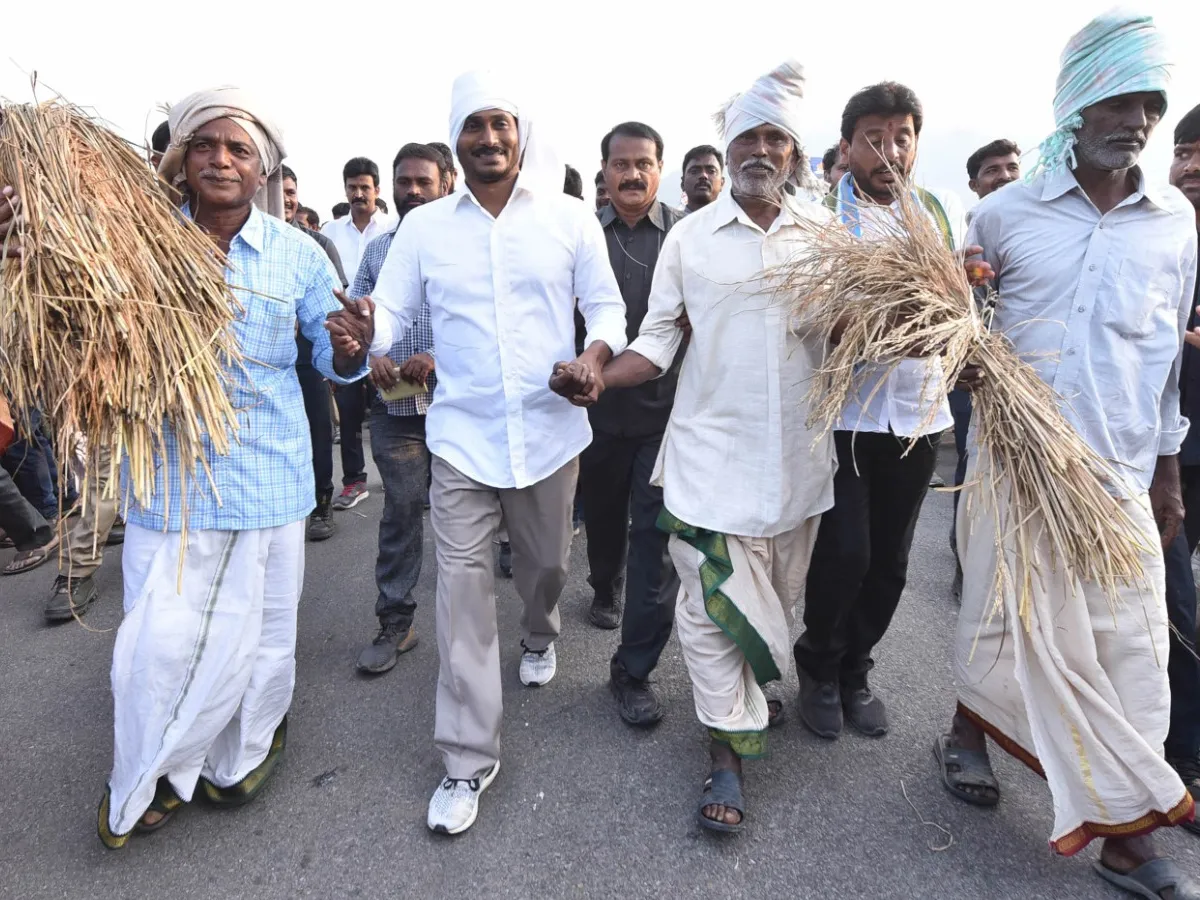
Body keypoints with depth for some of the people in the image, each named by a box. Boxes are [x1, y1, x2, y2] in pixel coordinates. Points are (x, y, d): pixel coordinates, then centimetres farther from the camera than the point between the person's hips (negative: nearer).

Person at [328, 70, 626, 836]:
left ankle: (540, 636, 54)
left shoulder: (570, 218, 1)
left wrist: (597, 354, -19)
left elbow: (606, 306, 3)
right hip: (461, 436, 0)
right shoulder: (424, 226, 4)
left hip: (550, 431, 1)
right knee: (463, 587, -2)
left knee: (546, 562, 18)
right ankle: (469, 758, 11)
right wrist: (360, 335, -22)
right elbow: (391, 312, 2)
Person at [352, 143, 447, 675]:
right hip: (393, 405, 3)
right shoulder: (376, 249, 14)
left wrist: (438, 359, -17)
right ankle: (395, 622, 15)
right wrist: (370, 357, -6)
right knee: (400, 510, 4)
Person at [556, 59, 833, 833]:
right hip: (712, 450, -2)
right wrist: (599, 378, -15)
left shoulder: (826, 235, 6)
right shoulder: (690, 236, 2)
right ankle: (728, 753, 15)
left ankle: (750, 694, 43)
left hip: (797, 454, 3)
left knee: (778, 594, 17)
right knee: (713, 602, -1)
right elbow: (658, 340, 1)